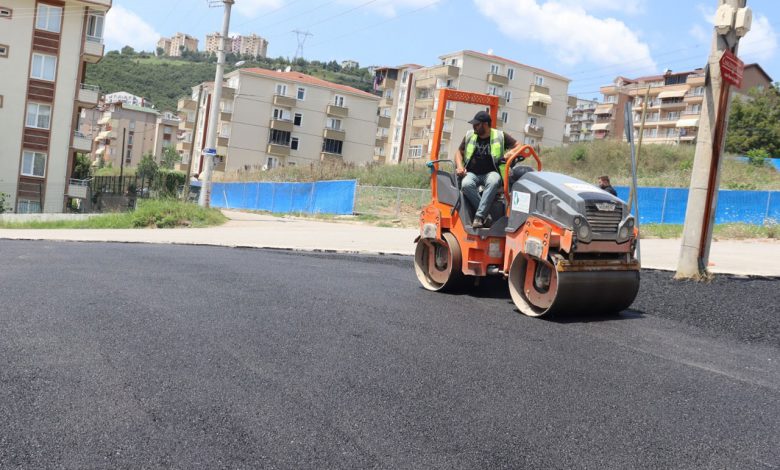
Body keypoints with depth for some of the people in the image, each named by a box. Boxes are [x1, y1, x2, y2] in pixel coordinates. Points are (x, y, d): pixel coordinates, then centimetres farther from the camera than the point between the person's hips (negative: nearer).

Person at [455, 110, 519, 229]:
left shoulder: (500, 136, 4)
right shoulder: (469, 136, 11)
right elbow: (459, 152, 19)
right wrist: (459, 167, 0)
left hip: (491, 173, -2)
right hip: (472, 173, 2)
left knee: (493, 182, -40)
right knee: (466, 184, -35)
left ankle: (479, 216, -38)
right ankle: (487, 213, -27)